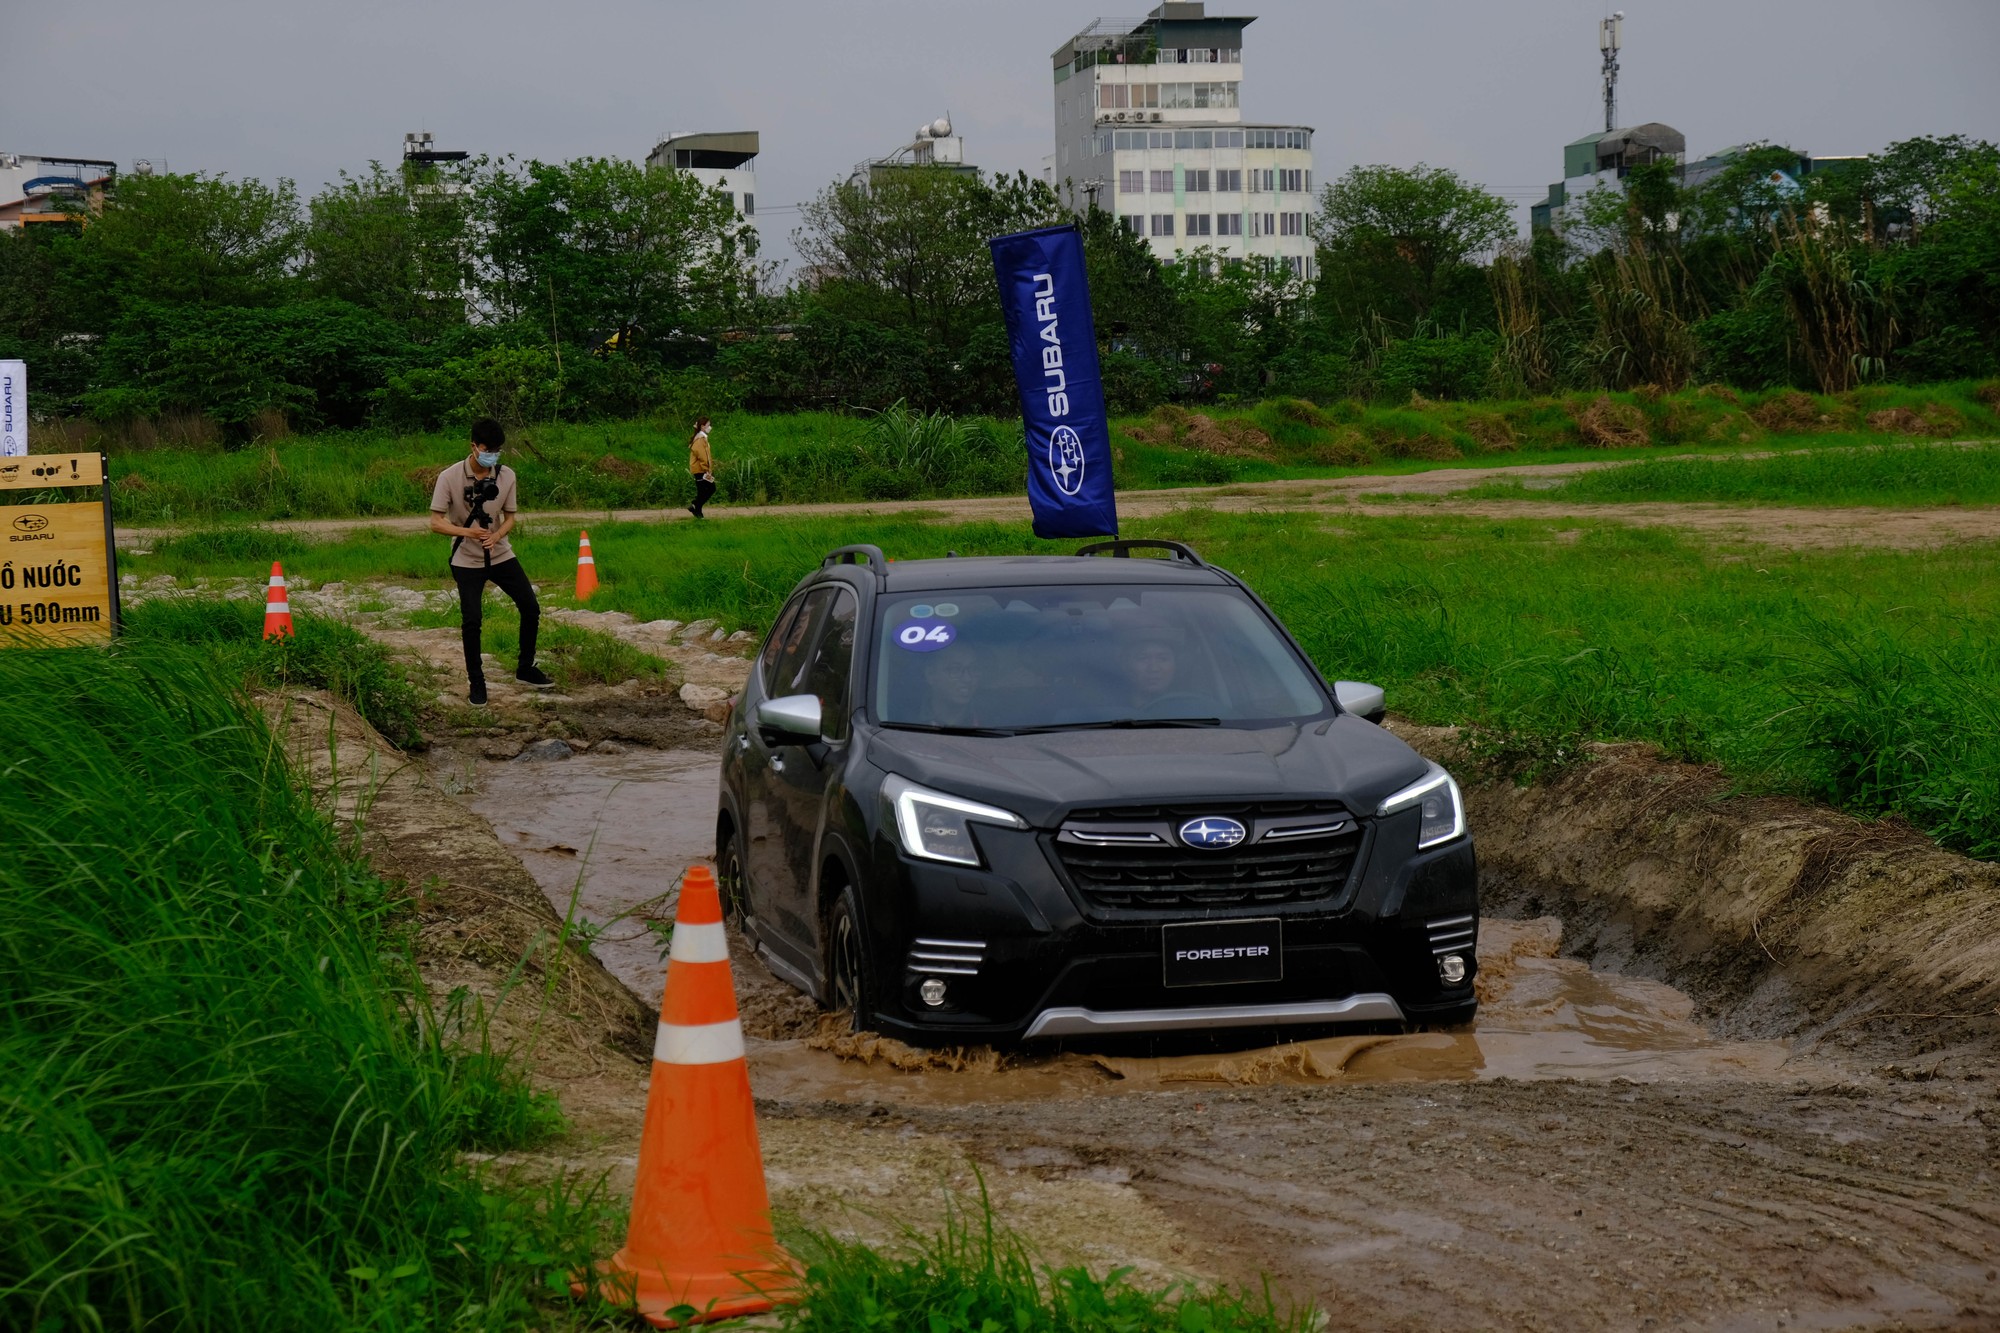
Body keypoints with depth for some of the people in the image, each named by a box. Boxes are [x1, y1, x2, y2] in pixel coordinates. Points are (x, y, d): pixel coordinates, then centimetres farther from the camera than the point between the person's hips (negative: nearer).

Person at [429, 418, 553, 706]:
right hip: (467, 561, -4)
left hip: (501, 556, 4)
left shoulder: (506, 476, -7)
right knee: (471, 620, -11)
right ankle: (476, 682, 5)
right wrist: (467, 532, -31)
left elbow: (509, 518, 2)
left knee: (531, 608, 0)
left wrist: (497, 535, -20)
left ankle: (526, 669, 18)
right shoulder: (450, 477, -17)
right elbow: (436, 523, -15)